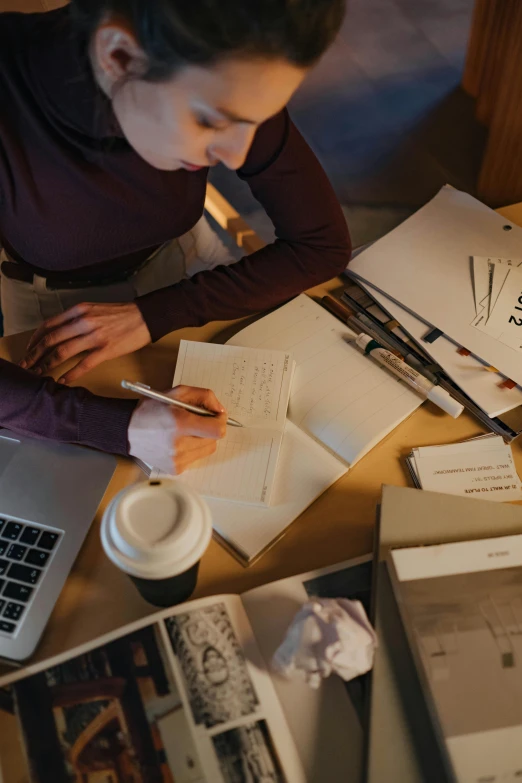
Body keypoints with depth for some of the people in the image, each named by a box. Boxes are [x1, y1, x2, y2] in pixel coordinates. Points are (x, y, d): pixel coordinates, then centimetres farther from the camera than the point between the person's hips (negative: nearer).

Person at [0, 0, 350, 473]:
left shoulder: (220, 87, -29)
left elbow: (324, 243, -19)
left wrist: (155, 314, -27)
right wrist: (118, 425, -46)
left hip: (173, 260, 2)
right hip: (45, 301, -1)